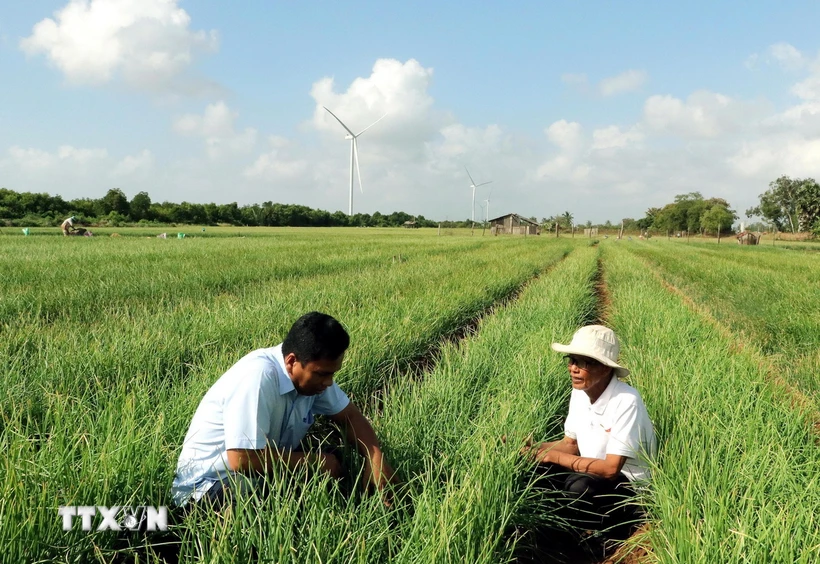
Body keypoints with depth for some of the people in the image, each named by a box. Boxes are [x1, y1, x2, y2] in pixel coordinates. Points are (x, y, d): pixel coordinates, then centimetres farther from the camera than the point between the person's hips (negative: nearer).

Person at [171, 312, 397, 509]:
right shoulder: (258, 377, -30)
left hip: (264, 470, 7)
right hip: (209, 483, -7)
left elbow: (349, 415, 4)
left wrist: (375, 457, -16)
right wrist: (315, 461, -20)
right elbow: (242, 459, -32)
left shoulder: (311, 370, -6)